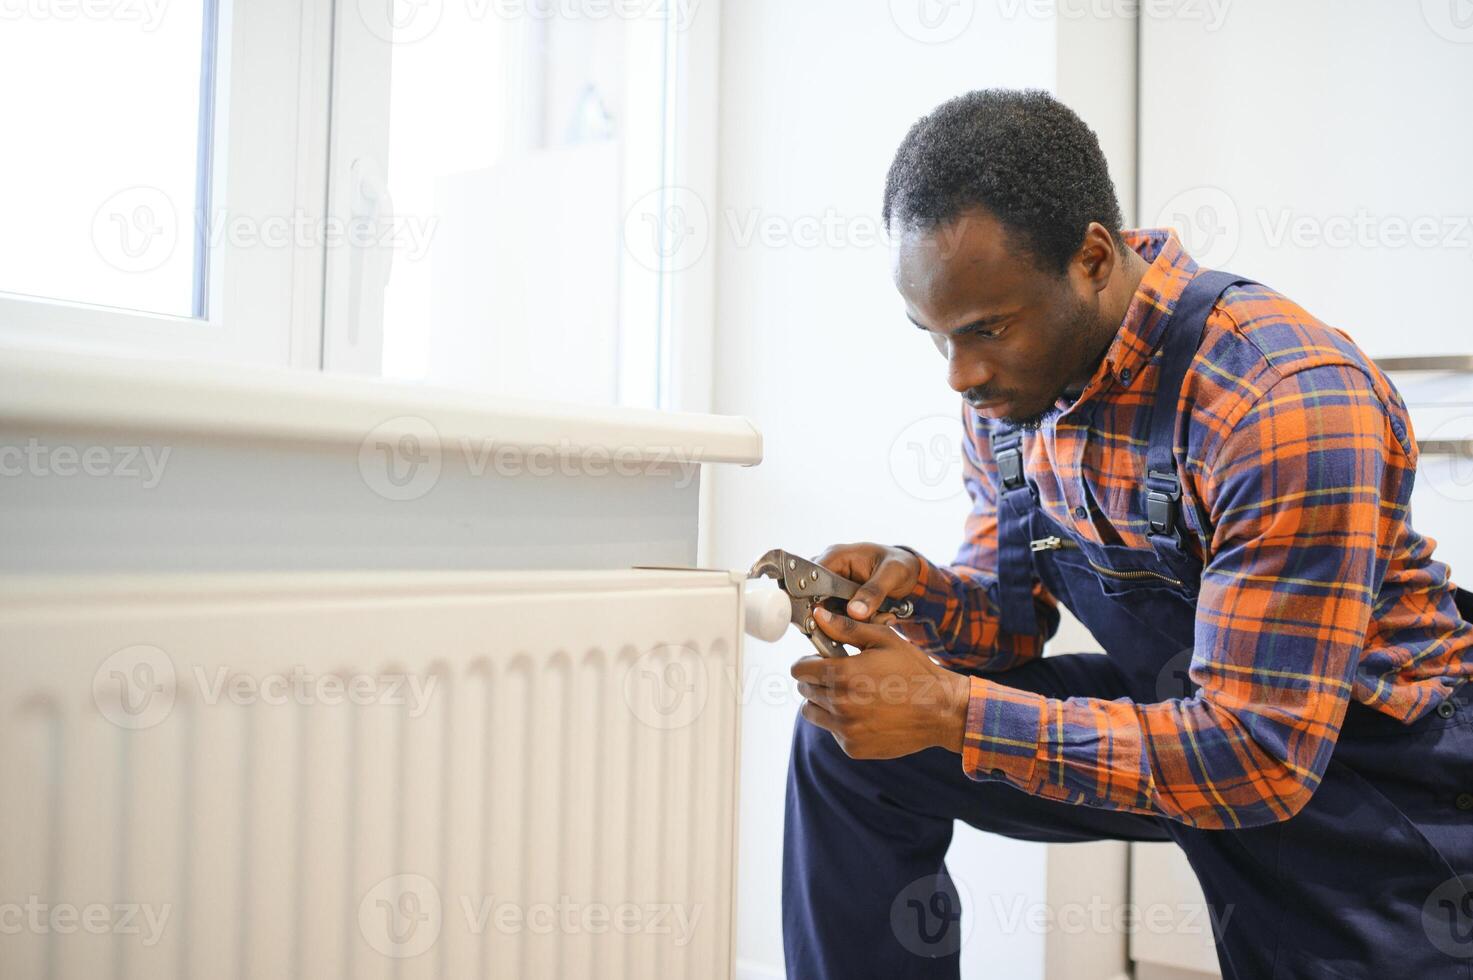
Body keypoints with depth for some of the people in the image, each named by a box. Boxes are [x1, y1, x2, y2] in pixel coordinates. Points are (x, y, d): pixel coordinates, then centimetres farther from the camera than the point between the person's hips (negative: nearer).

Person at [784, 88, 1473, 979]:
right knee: (845, 740, -8)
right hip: (1179, 707, 6)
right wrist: (921, 590, -24)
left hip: (1369, 758, -5)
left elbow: (1258, 756, -31)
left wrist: (954, 711, -34)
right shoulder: (1008, 374, -9)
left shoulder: (1291, 407, -31)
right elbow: (1016, 619, 0)